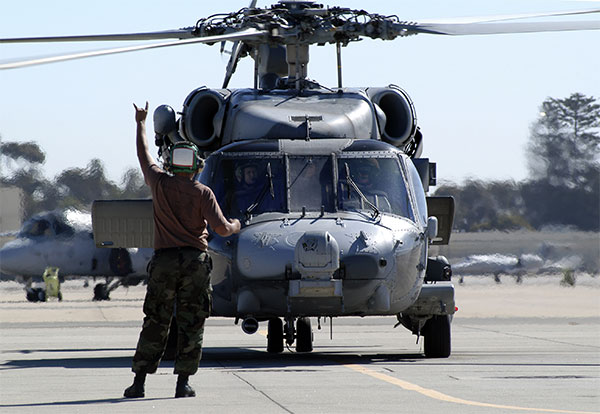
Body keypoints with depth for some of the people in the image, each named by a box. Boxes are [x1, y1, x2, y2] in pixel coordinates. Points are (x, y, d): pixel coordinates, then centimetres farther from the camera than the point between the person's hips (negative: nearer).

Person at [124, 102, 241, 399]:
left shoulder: (160, 183, 2)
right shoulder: (202, 193, -4)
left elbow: (144, 154, 19)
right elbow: (220, 228, -10)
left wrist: (141, 123, 33)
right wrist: (234, 227, 13)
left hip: (164, 261, 2)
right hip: (195, 261, -2)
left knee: (155, 324, 5)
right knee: (190, 325, 2)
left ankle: (139, 383, 3)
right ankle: (183, 383, -1)